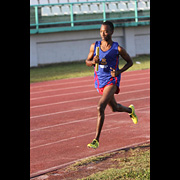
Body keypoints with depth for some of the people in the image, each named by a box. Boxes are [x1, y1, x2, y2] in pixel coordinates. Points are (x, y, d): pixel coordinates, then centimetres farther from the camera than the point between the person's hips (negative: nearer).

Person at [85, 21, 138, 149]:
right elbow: (87, 62, 10)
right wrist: (93, 62, -14)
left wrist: (119, 71, -14)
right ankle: (130, 110, 58)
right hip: (100, 82, 5)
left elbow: (130, 62, 3)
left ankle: (96, 140, -19)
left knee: (100, 107, -23)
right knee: (115, 108, 23)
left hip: (112, 81, -5)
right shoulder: (94, 46, -1)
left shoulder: (117, 48, -10)